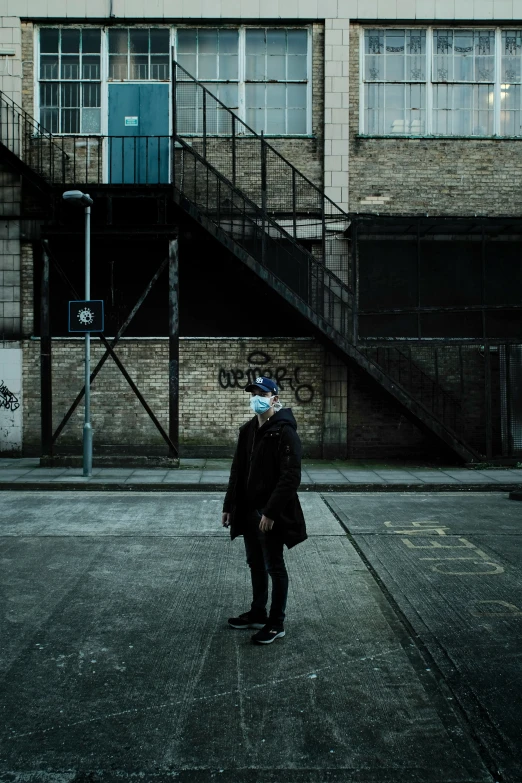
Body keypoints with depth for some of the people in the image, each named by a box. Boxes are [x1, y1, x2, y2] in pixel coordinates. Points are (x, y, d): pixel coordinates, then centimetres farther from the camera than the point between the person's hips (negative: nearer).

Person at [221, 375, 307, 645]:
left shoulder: (284, 431, -16)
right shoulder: (247, 430, 9)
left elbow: (291, 476, -21)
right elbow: (237, 471, 14)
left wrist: (271, 511, -24)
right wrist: (229, 506, 12)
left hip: (271, 515, -7)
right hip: (248, 512, 8)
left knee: (274, 567, 4)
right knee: (255, 564, 18)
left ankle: (276, 623, 17)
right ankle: (258, 613, 33)